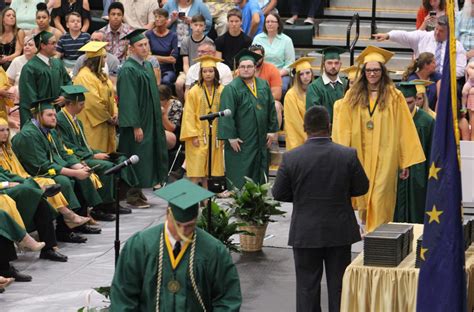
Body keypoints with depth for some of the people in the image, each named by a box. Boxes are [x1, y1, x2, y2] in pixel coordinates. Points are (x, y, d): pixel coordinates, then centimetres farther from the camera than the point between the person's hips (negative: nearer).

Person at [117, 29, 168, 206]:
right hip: (137, 122, -9)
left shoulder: (147, 66, 11)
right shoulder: (128, 70, -16)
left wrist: (158, 109, 18)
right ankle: (132, 194, 4)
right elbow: (128, 100, -20)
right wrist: (136, 126, -22)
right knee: (136, 156, -4)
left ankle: (138, 191, 19)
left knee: (146, 156, 11)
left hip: (150, 121, 9)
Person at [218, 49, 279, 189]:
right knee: (239, 179, -4)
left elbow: (271, 108, 13)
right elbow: (226, 114, -14)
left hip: (261, 140, 6)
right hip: (241, 141, -6)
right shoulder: (231, 89, -10)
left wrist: (272, 130, 8)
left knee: (259, 177, 11)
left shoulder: (263, 85, 8)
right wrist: (231, 137, -18)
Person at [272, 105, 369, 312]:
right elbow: (362, 188, -1)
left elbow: (278, 194, -5)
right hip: (340, 232, 1)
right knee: (339, 285, 11)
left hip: (305, 233, -1)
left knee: (307, 287, 9)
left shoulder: (291, 158, -13)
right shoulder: (348, 155, -11)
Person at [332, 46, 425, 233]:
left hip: (384, 158, -2)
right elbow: (344, 128, 4)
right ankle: (367, 230, 26)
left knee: (380, 201, -6)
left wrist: (406, 162, -4)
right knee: (363, 198, 11)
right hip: (360, 157, 3)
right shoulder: (352, 96, 4)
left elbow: (404, 131, -2)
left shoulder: (394, 97, -2)